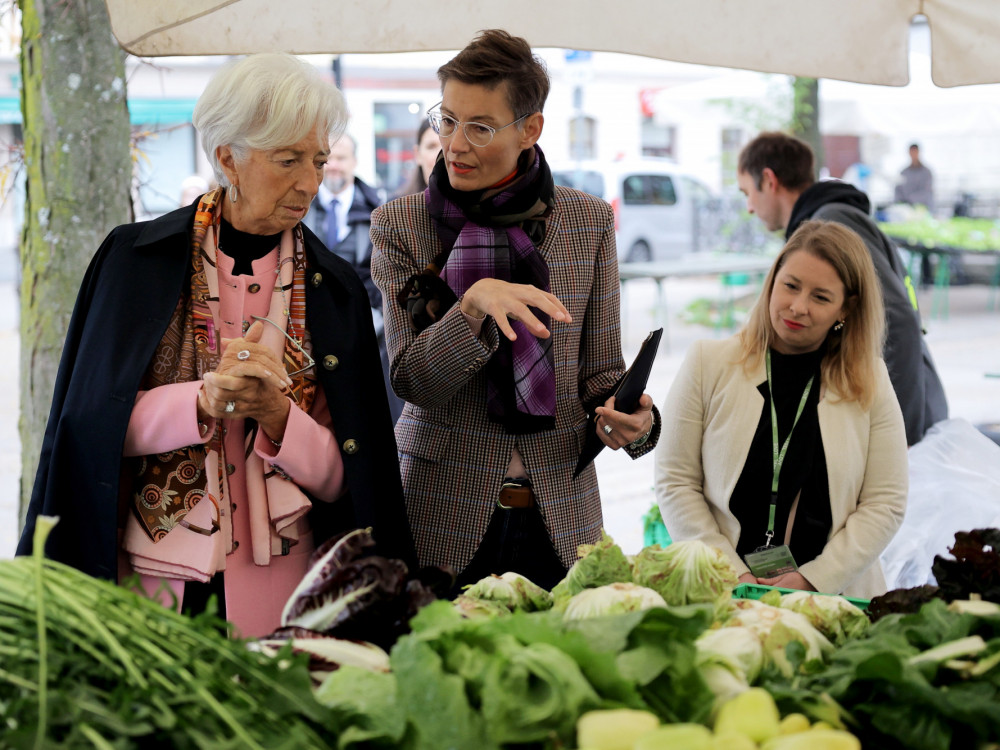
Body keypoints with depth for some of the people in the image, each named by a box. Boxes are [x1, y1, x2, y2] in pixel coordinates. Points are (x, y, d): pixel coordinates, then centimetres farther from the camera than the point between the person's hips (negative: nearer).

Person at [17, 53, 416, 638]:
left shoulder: (335, 288, 3)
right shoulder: (137, 257, 0)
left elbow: (345, 480, -1)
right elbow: (89, 420, -6)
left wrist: (277, 416, -20)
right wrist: (205, 400, -20)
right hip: (146, 574, -1)